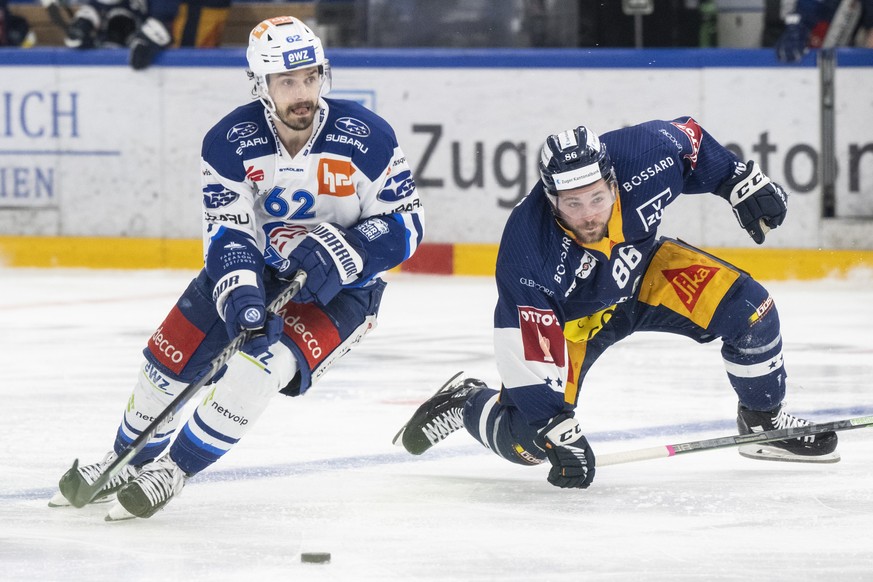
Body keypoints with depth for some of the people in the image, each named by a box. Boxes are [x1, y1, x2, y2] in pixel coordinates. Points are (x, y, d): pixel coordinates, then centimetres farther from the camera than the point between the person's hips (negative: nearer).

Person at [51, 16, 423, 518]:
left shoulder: (366, 137, -21)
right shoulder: (230, 143, -16)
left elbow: (405, 223, -15)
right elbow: (228, 233, -18)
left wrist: (343, 251, -31)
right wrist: (240, 296, -36)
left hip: (342, 286, -3)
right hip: (257, 267, 3)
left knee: (262, 364, -26)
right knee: (171, 355, -2)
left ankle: (176, 471, -10)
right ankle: (129, 462, 26)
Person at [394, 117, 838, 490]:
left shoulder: (642, 157, -34)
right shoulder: (528, 249, -40)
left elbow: (689, 140, -9)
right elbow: (529, 352, -34)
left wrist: (743, 184, -4)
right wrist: (557, 430, -35)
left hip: (644, 270, 4)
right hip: (569, 314, -4)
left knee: (748, 310, -13)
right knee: (528, 442, -11)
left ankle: (764, 419, 13)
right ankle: (467, 404, 22)